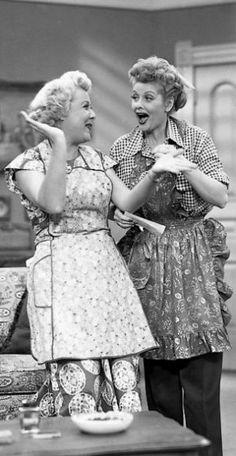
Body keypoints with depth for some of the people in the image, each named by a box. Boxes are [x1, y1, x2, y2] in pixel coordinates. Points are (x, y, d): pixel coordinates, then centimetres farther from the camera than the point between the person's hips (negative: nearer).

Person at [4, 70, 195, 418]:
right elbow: (52, 204, -17)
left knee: (122, 376, -2)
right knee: (77, 379, -13)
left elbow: (127, 202, 4)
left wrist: (153, 173, -13)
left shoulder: (96, 159, 18)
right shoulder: (29, 163, 2)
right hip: (61, 273, -5)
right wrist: (59, 144, -17)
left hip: (107, 269, 5)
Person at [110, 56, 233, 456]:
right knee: (157, 377, 5)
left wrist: (183, 164, -17)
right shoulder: (120, 148, 8)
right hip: (144, 263, 2)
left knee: (201, 372, -6)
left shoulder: (195, 140, 1)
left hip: (194, 261, -2)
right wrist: (117, 214, -6)